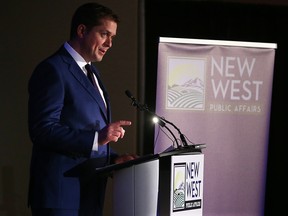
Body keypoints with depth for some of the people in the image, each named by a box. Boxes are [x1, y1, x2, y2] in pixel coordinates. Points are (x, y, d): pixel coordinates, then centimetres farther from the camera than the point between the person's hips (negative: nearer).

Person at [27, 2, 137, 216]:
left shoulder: (91, 71, 19)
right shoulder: (52, 70, -10)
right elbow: (42, 130, -18)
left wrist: (114, 158, 8)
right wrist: (97, 138, -25)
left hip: (91, 191, 9)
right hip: (62, 193, -9)